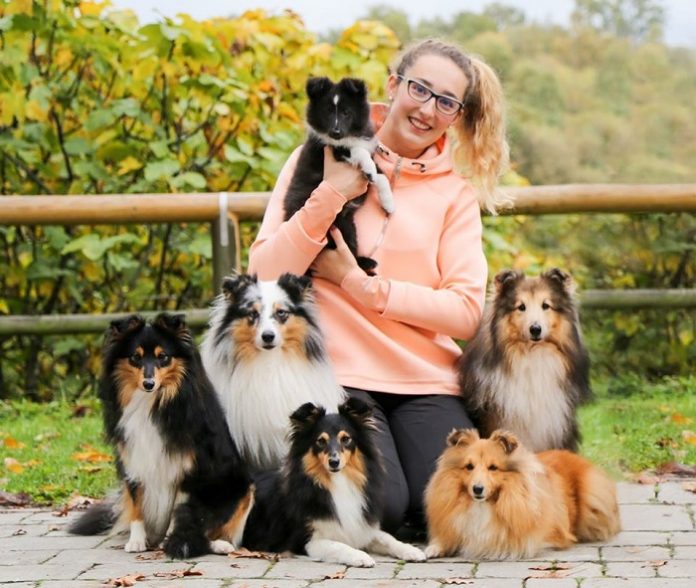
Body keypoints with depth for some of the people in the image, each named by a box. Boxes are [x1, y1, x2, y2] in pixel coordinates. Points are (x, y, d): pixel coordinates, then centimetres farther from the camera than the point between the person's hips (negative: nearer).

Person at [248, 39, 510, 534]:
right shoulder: (321, 159, 6)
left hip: (427, 382, 2)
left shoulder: (455, 192, 11)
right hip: (339, 375, -2)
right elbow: (265, 274, -4)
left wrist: (363, 286, -10)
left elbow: (466, 312, -1)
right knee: (379, 508, -25)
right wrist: (332, 195, -13)